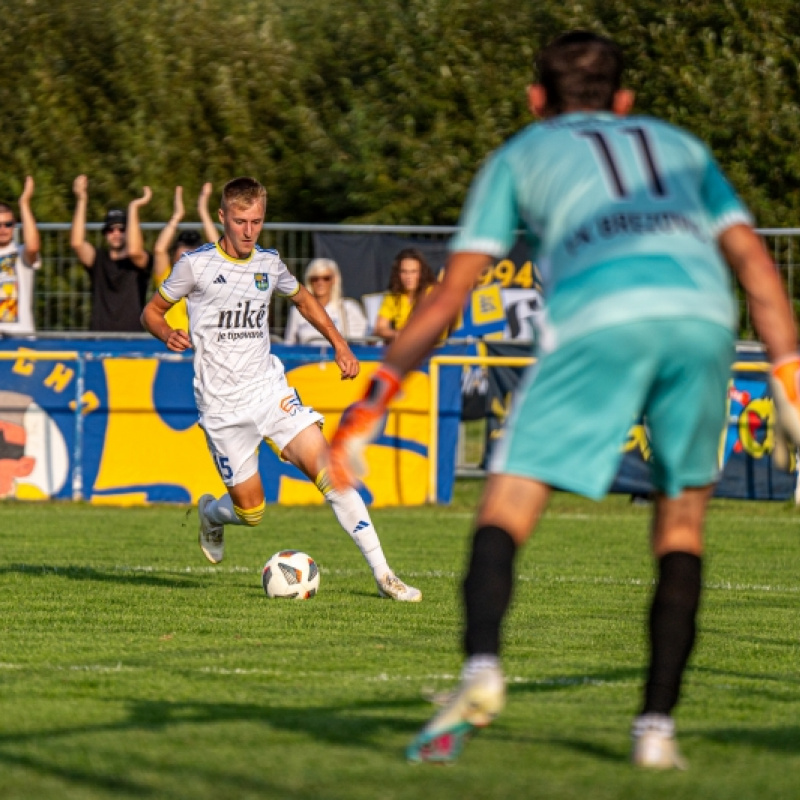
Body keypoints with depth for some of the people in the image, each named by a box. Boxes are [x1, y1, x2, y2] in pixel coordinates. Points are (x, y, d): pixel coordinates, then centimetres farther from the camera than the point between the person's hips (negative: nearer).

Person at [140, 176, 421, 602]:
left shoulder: (269, 263, 7)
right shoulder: (195, 264, -6)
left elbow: (303, 298, 28)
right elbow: (151, 311, 4)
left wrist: (339, 344, 19)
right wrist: (168, 334, -18)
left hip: (270, 389, 3)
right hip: (223, 405, -3)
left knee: (328, 469, -15)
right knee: (250, 511, -2)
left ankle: (382, 574, -14)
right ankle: (210, 515, 37)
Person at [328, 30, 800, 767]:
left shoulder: (520, 155, 27)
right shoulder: (677, 145, 34)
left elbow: (448, 296, 20)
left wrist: (372, 402, 23)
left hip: (600, 318, -2)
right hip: (703, 315, 3)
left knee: (507, 505, 1)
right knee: (682, 521, 16)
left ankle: (482, 668, -26)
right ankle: (658, 726, 6)